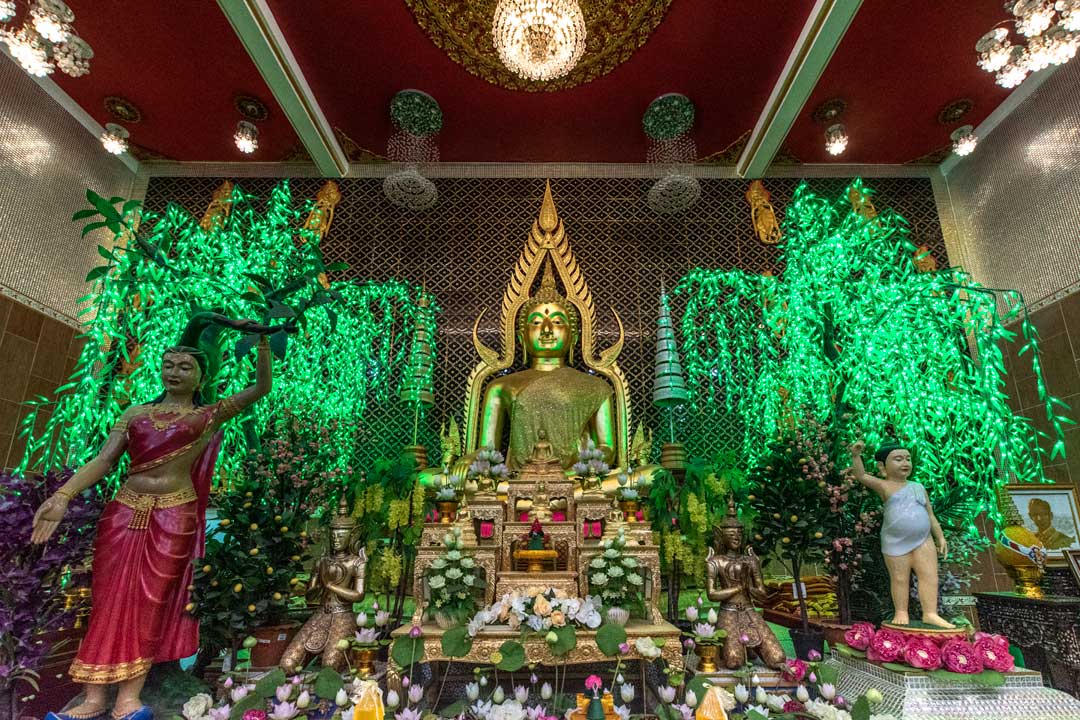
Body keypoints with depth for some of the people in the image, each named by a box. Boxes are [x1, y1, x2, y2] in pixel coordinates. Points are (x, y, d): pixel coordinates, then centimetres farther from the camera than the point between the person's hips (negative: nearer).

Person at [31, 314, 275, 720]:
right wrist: (62, 496, -9)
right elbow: (102, 461, 6)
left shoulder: (208, 415, 5)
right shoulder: (136, 413, 13)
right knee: (110, 599, 2)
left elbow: (261, 387, 0)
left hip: (174, 516, -3)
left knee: (151, 602, 0)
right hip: (124, 511, 3)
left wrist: (262, 340, -8)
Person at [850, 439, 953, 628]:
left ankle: (930, 614, 3)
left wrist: (940, 537, 12)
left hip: (922, 540, 4)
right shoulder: (885, 486, -5)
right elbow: (862, 476, -19)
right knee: (899, 578, 3)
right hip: (895, 543, -4)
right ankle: (901, 613, 13)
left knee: (929, 575, -3)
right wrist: (856, 455, -33)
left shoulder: (919, 488, 12)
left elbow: (930, 515, 17)